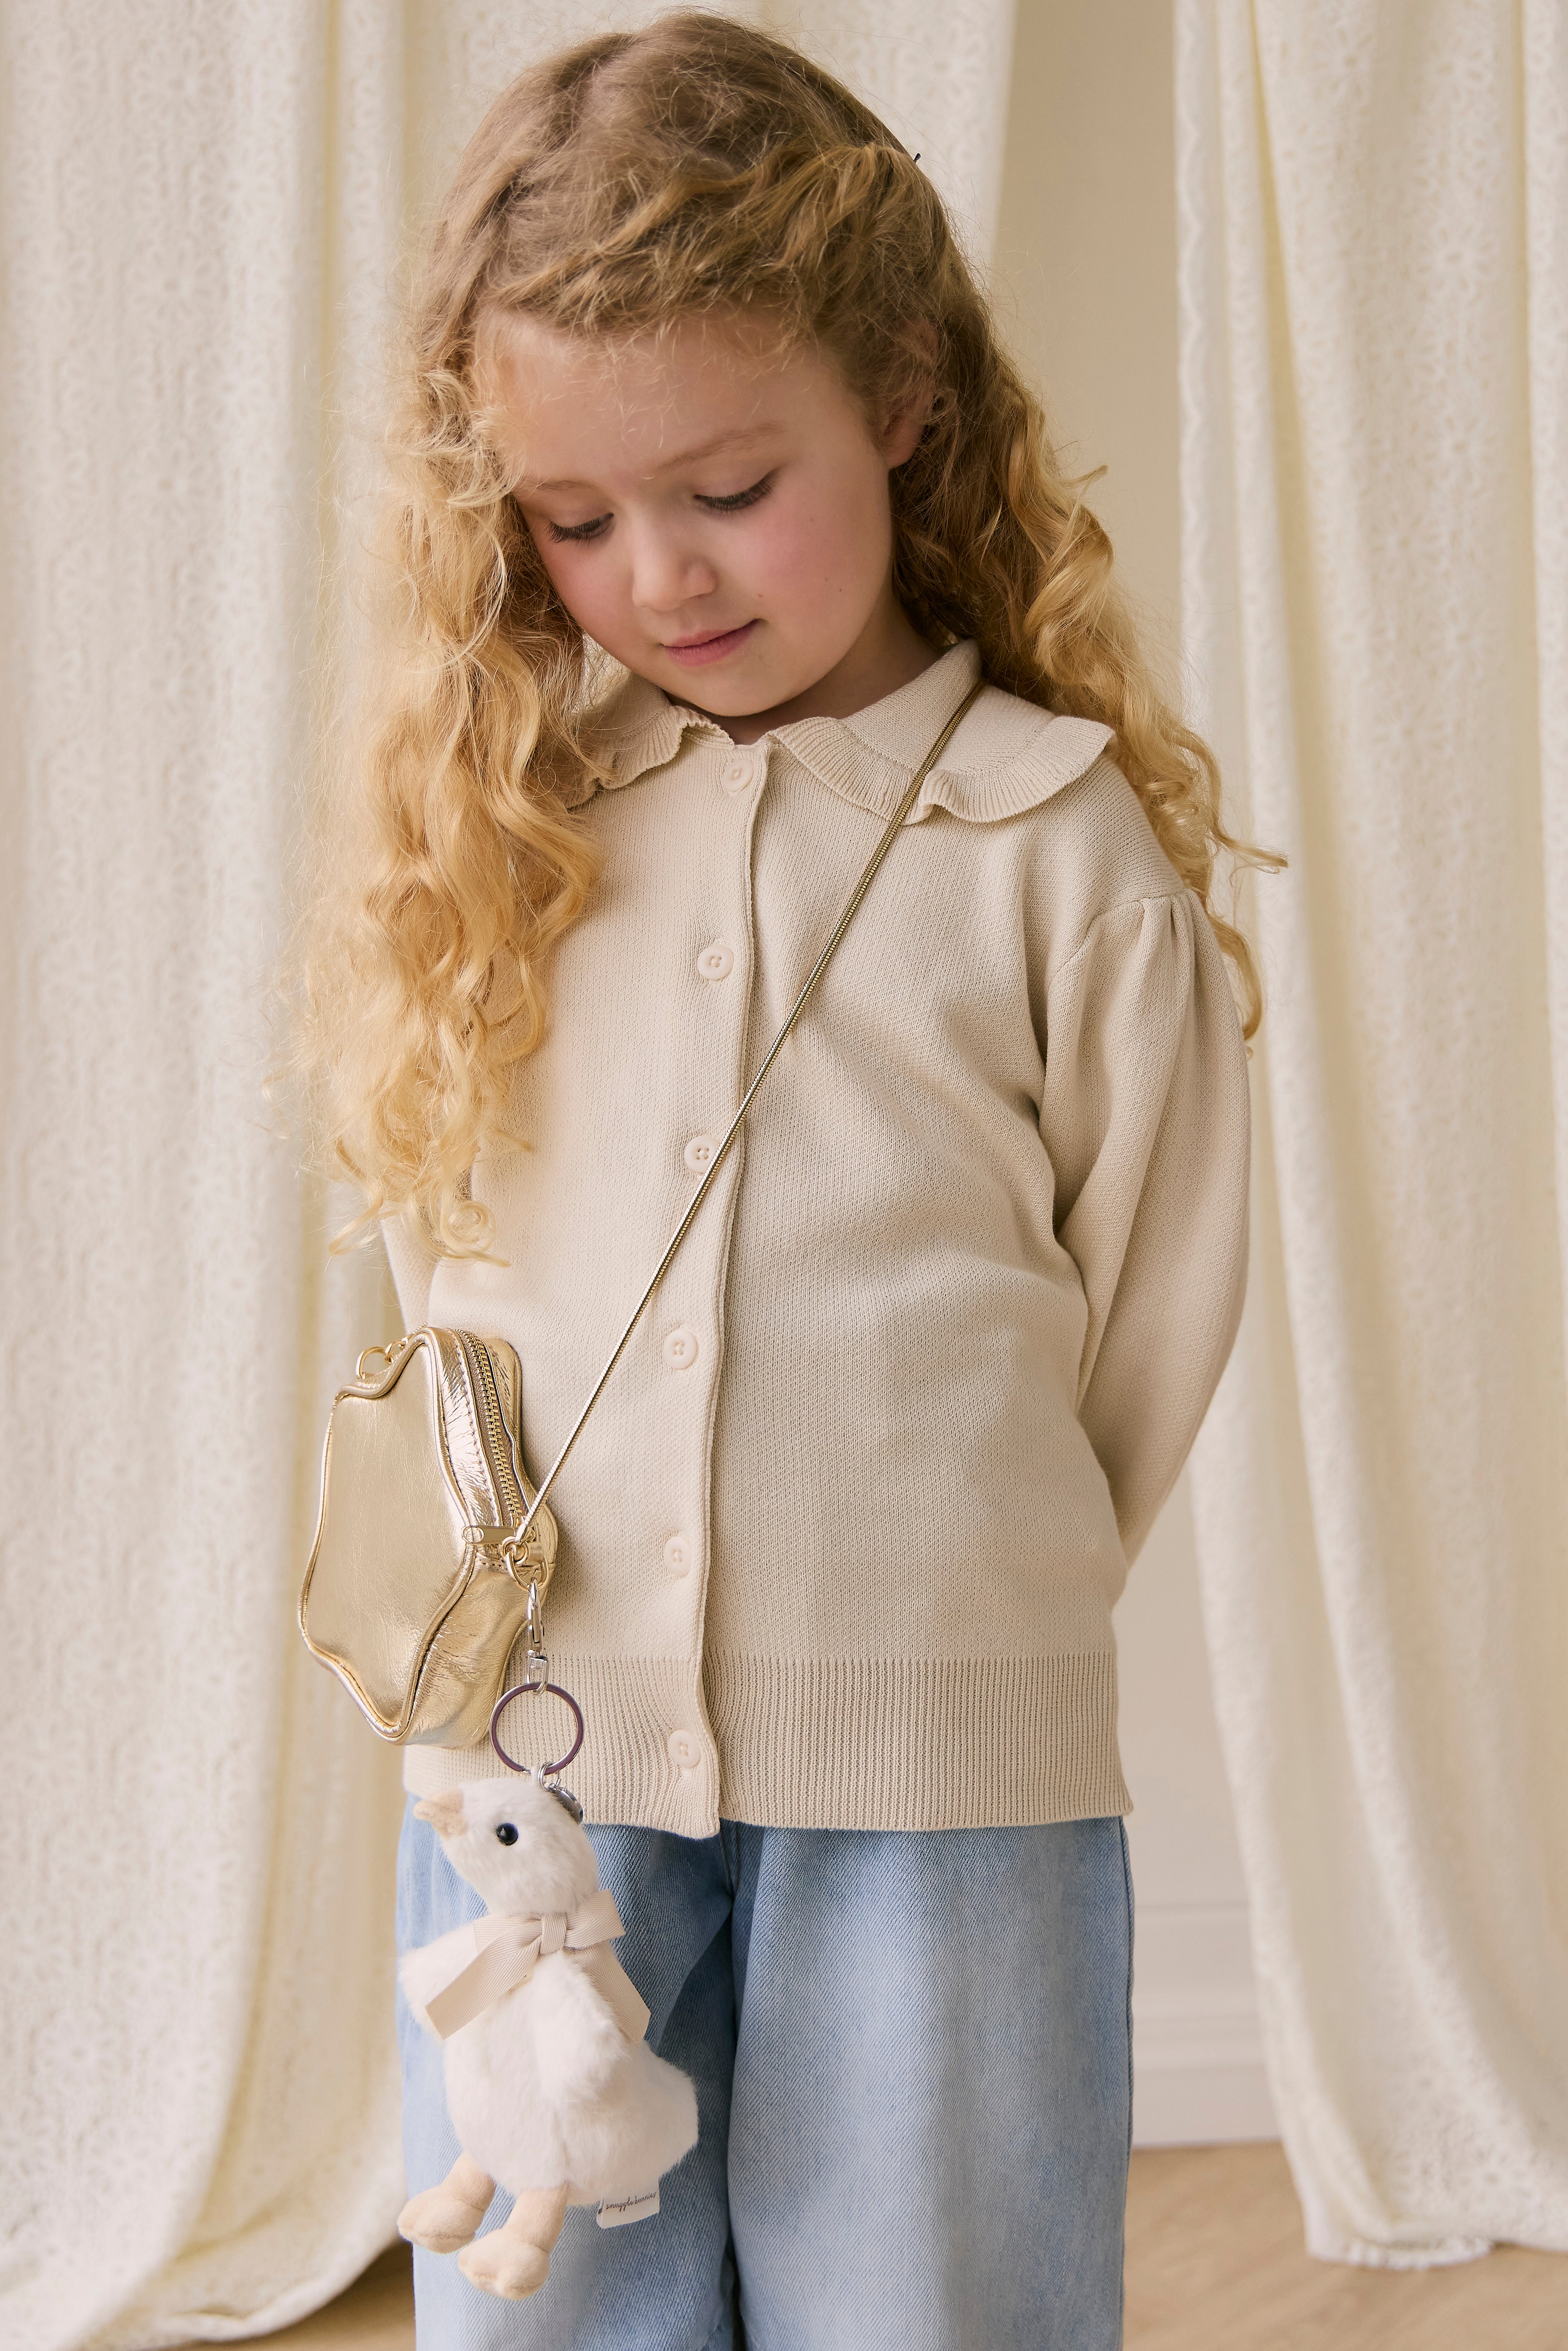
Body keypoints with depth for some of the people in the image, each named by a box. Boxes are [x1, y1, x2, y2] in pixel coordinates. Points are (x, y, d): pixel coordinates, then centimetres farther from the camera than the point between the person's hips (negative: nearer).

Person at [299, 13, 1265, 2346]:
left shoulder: (1058, 842, -5)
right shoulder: (489, 824, 4)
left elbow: (1150, 1322, 1)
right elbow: (431, 1241, 12)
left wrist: (946, 1627, 7)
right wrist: (508, 1588, 7)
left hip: (944, 1779, -2)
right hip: (533, 1745, 3)